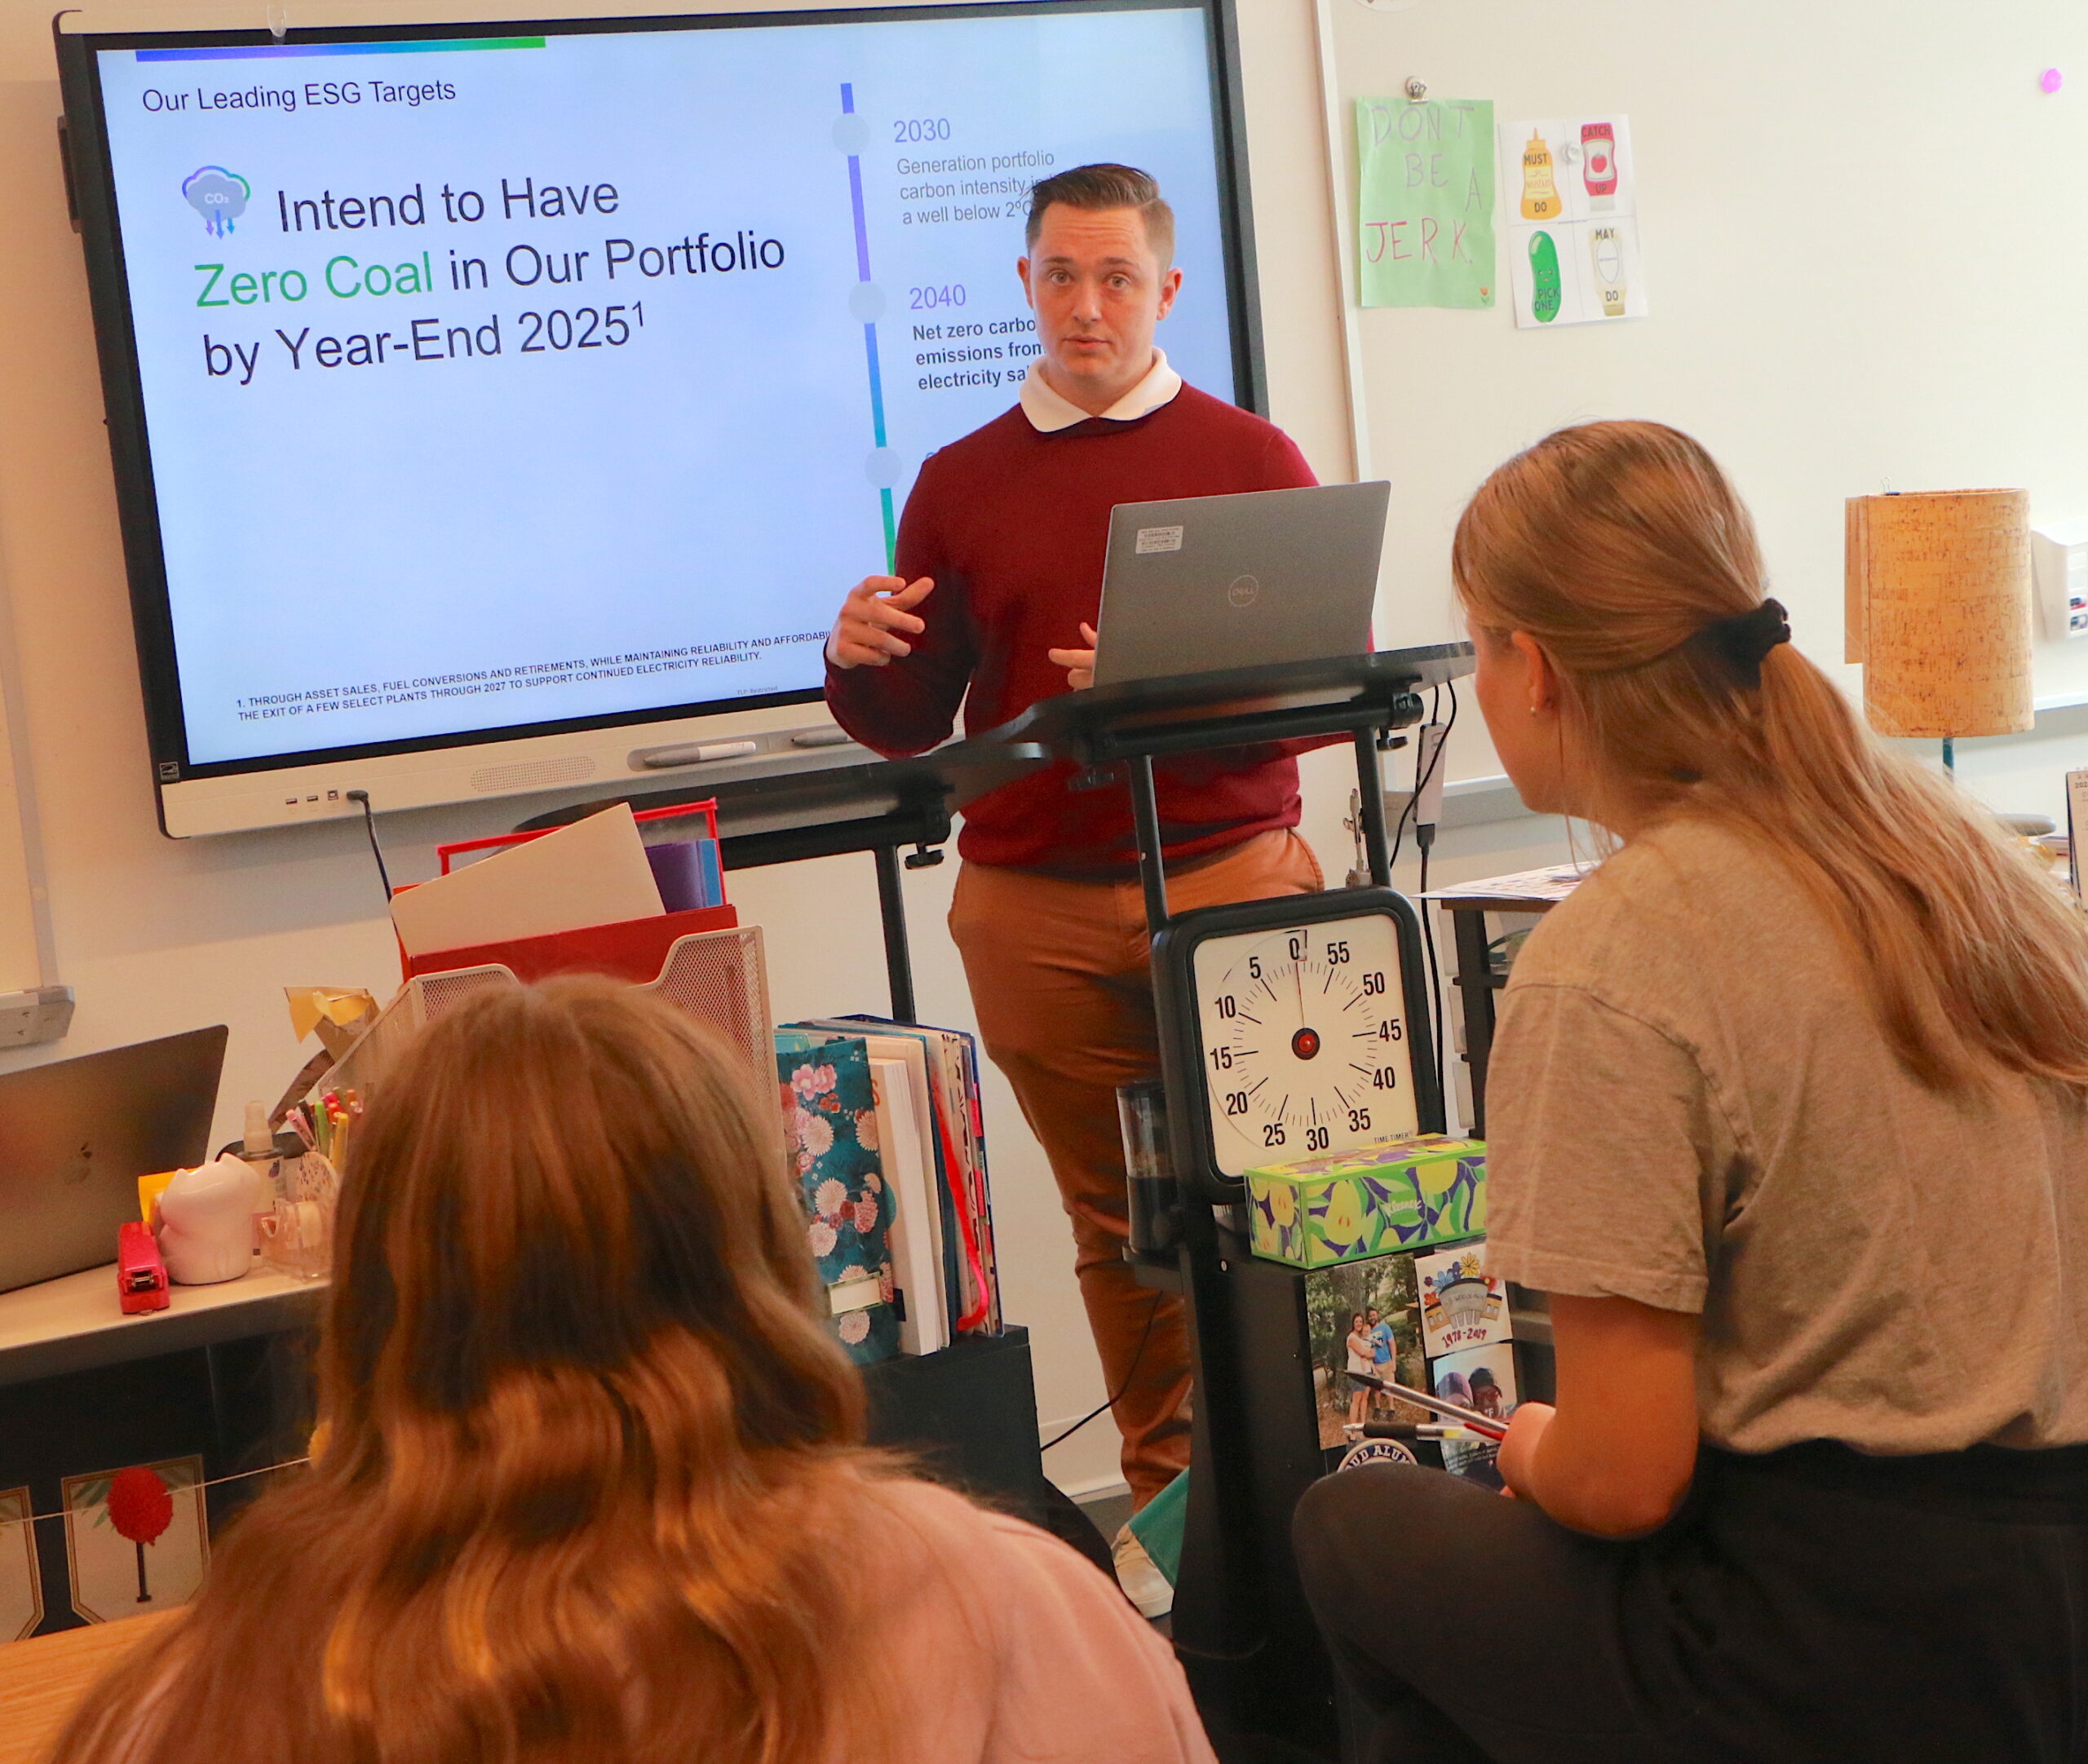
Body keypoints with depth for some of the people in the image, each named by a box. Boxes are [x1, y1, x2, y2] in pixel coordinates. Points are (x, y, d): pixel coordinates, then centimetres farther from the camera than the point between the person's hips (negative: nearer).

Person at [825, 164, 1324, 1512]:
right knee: (1115, 1220, 5)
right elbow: (913, 726, 15)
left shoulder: (1253, 460, 7)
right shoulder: (961, 482, 13)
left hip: (1230, 878, -1)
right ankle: (1166, 1488, 15)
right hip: (1033, 906, 2)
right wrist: (861, 661, -8)